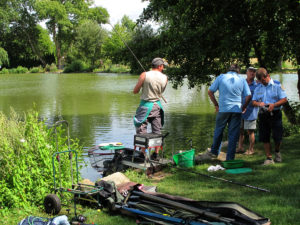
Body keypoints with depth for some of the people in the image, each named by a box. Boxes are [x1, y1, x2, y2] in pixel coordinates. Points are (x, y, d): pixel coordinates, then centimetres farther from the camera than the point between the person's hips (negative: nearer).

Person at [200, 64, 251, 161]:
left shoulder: (221, 77, 2)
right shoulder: (242, 80, 5)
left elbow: (210, 92, 2)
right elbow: (248, 96, -1)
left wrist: (216, 105, 9)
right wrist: (243, 108, 11)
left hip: (223, 109, 0)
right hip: (236, 110, 1)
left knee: (218, 131, 16)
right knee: (233, 134, 5)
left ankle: (214, 152, 29)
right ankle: (230, 158, 7)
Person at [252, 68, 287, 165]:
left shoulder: (277, 85, -1)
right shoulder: (258, 88, 12)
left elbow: (284, 99, -5)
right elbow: (253, 102, 11)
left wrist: (274, 105, -20)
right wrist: (259, 103, -12)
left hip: (275, 114, -3)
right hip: (263, 115, 3)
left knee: (277, 137, -1)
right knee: (265, 138, 2)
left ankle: (277, 152, 30)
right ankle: (269, 158, 12)